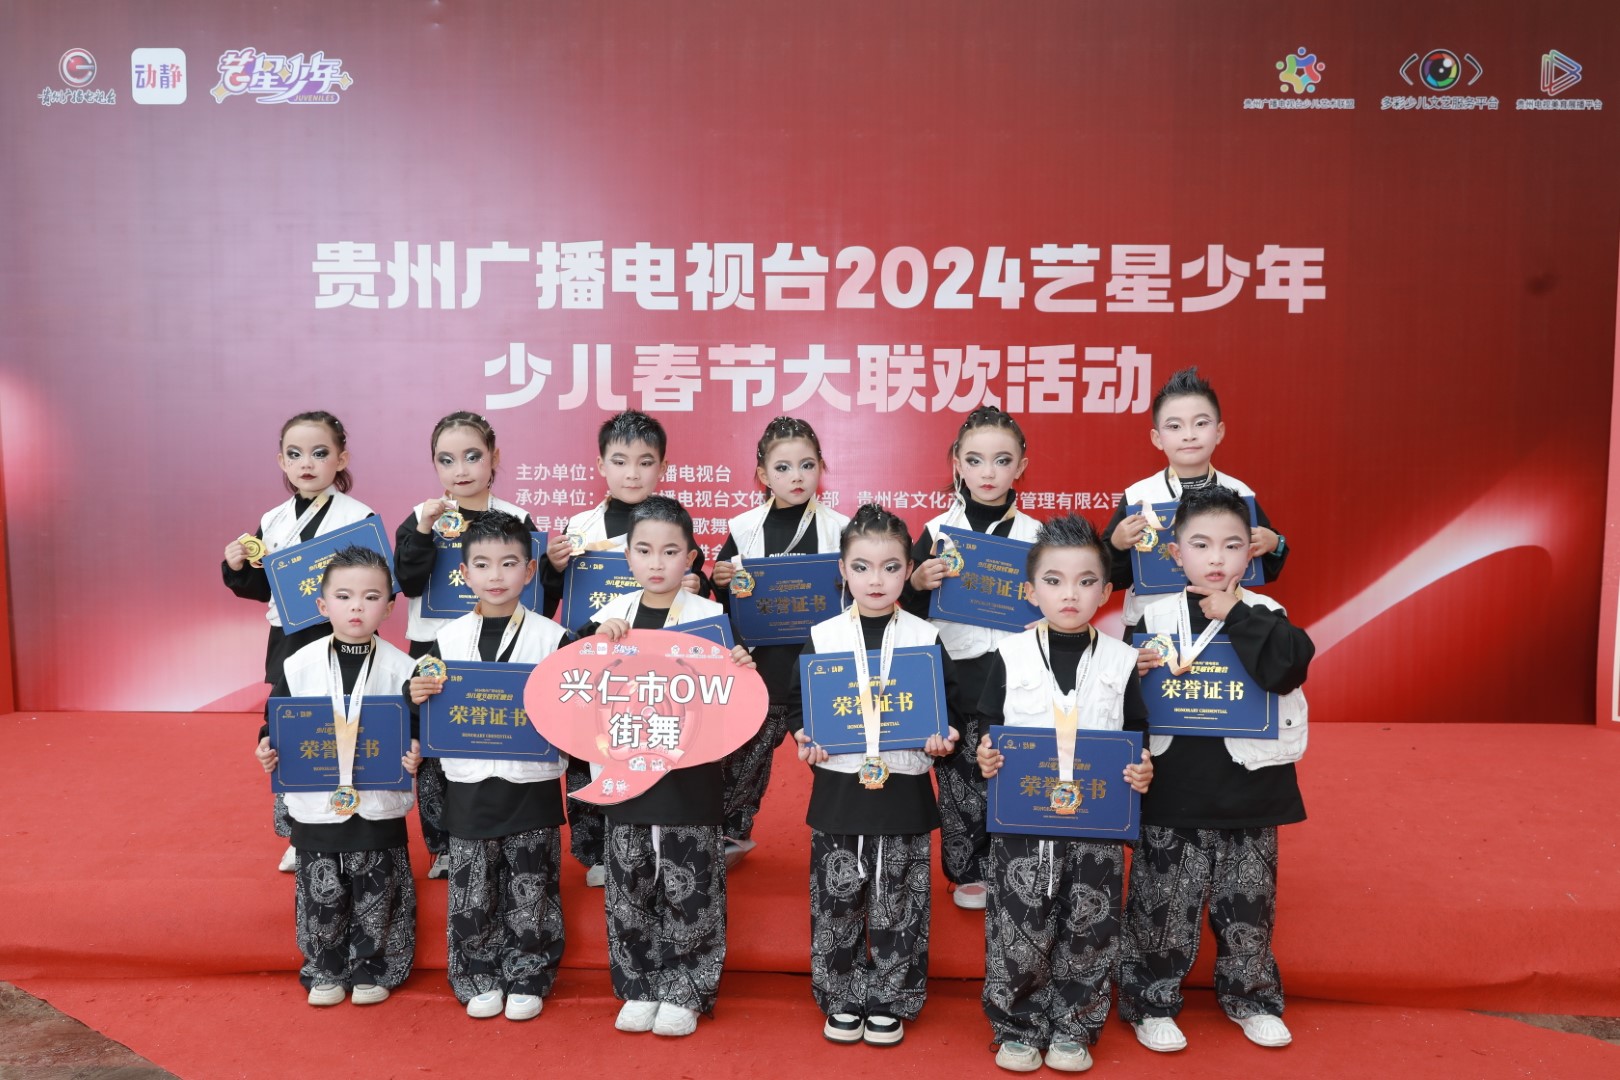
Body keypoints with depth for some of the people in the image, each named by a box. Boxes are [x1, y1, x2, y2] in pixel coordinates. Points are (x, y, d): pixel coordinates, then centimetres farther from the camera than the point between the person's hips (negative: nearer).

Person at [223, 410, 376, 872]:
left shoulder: (359, 518, -6)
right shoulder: (272, 521, 9)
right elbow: (262, 589, 15)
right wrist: (238, 568, -3)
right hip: (287, 645, 5)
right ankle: (299, 838, 27)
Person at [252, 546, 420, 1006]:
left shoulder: (402, 668, -6)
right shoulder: (299, 666, -3)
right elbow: (276, 722, 6)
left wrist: (417, 755, -20)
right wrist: (267, 748, -13)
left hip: (379, 808, -1)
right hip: (316, 807, 1)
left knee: (376, 893, 10)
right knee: (321, 894, 11)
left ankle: (371, 969, 30)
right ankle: (325, 971, 31)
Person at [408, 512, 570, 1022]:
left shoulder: (552, 638, -3)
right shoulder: (448, 639, 4)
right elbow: (427, 709, 8)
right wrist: (417, 695, -13)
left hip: (532, 785, -2)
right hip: (469, 785, 2)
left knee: (531, 892, 8)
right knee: (471, 893, 10)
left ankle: (527, 980, 24)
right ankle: (480, 980, 26)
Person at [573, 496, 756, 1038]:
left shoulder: (708, 616, -3)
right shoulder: (613, 615, 5)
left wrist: (738, 668, -21)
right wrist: (600, 637, -10)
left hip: (689, 774, -2)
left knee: (688, 887, 2)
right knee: (629, 885, 9)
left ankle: (684, 992, 19)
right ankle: (639, 988, 25)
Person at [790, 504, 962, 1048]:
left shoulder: (925, 638, 0)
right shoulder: (822, 636, 2)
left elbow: (950, 706, 7)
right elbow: (798, 703, 8)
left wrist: (945, 736, -13)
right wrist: (804, 737, -11)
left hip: (903, 792, 0)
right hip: (838, 789, 1)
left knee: (897, 905, 7)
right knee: (837, 901, 6)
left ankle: (889, 1003, 23)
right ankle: (842, 1001, 23)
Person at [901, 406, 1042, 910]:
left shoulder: (1035, 534, 2)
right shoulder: (936, 532, 1)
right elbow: (910, 612, 3)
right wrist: (917, 581, -16)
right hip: (954, 677, 0)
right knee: (959, 781, 6)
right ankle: (967, 873, 25)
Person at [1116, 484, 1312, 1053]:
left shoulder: (1265, 617, -1)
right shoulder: (1153, 618, -1)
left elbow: (1288, 669, -21)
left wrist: (1236, 616, -17)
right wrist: (1134, 673, -18)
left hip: (1248, 791, 1)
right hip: (1173, 792, -1)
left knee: (1248, 904, 15)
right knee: (1163, 905, 6)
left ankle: (1250, 997, 36)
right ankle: (1152, 1002, 23)